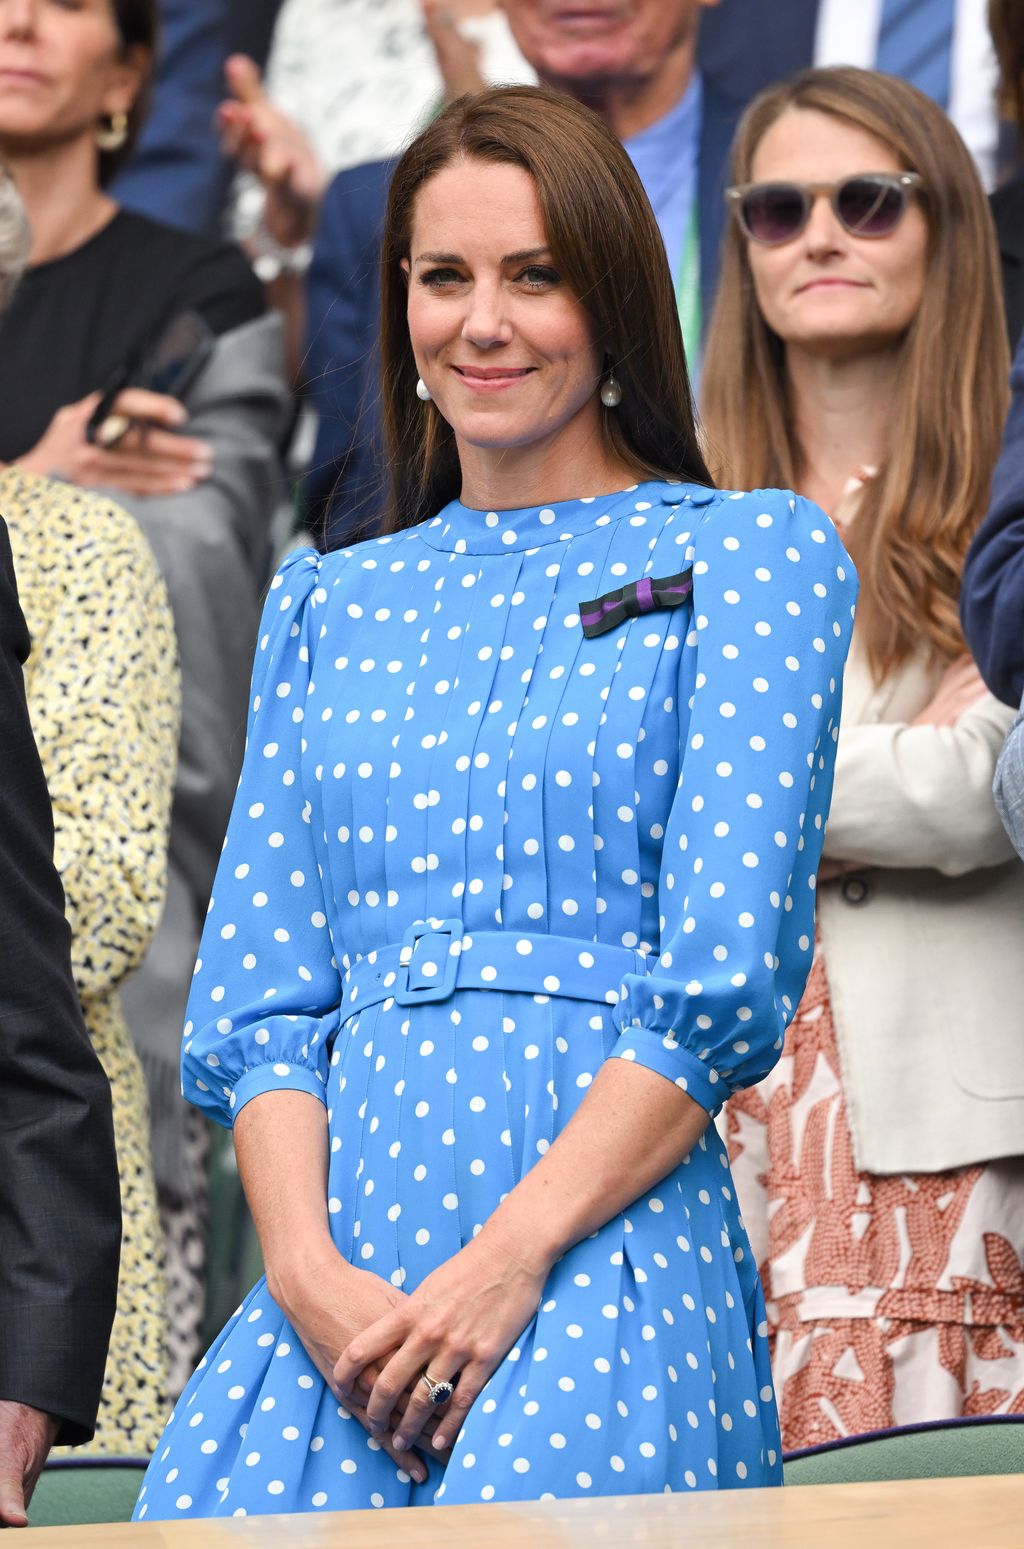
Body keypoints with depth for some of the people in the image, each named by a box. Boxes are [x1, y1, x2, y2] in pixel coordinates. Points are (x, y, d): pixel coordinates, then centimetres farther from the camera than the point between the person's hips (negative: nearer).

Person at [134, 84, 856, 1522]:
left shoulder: (752, 556, 7)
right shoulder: (331, 605, 20)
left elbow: (726, 983, -4)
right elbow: (260, 996, 13)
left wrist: (509, 1261, -13)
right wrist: (308, 1272, -6)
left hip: (607, 1238, -3)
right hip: (338, 1277, 3)